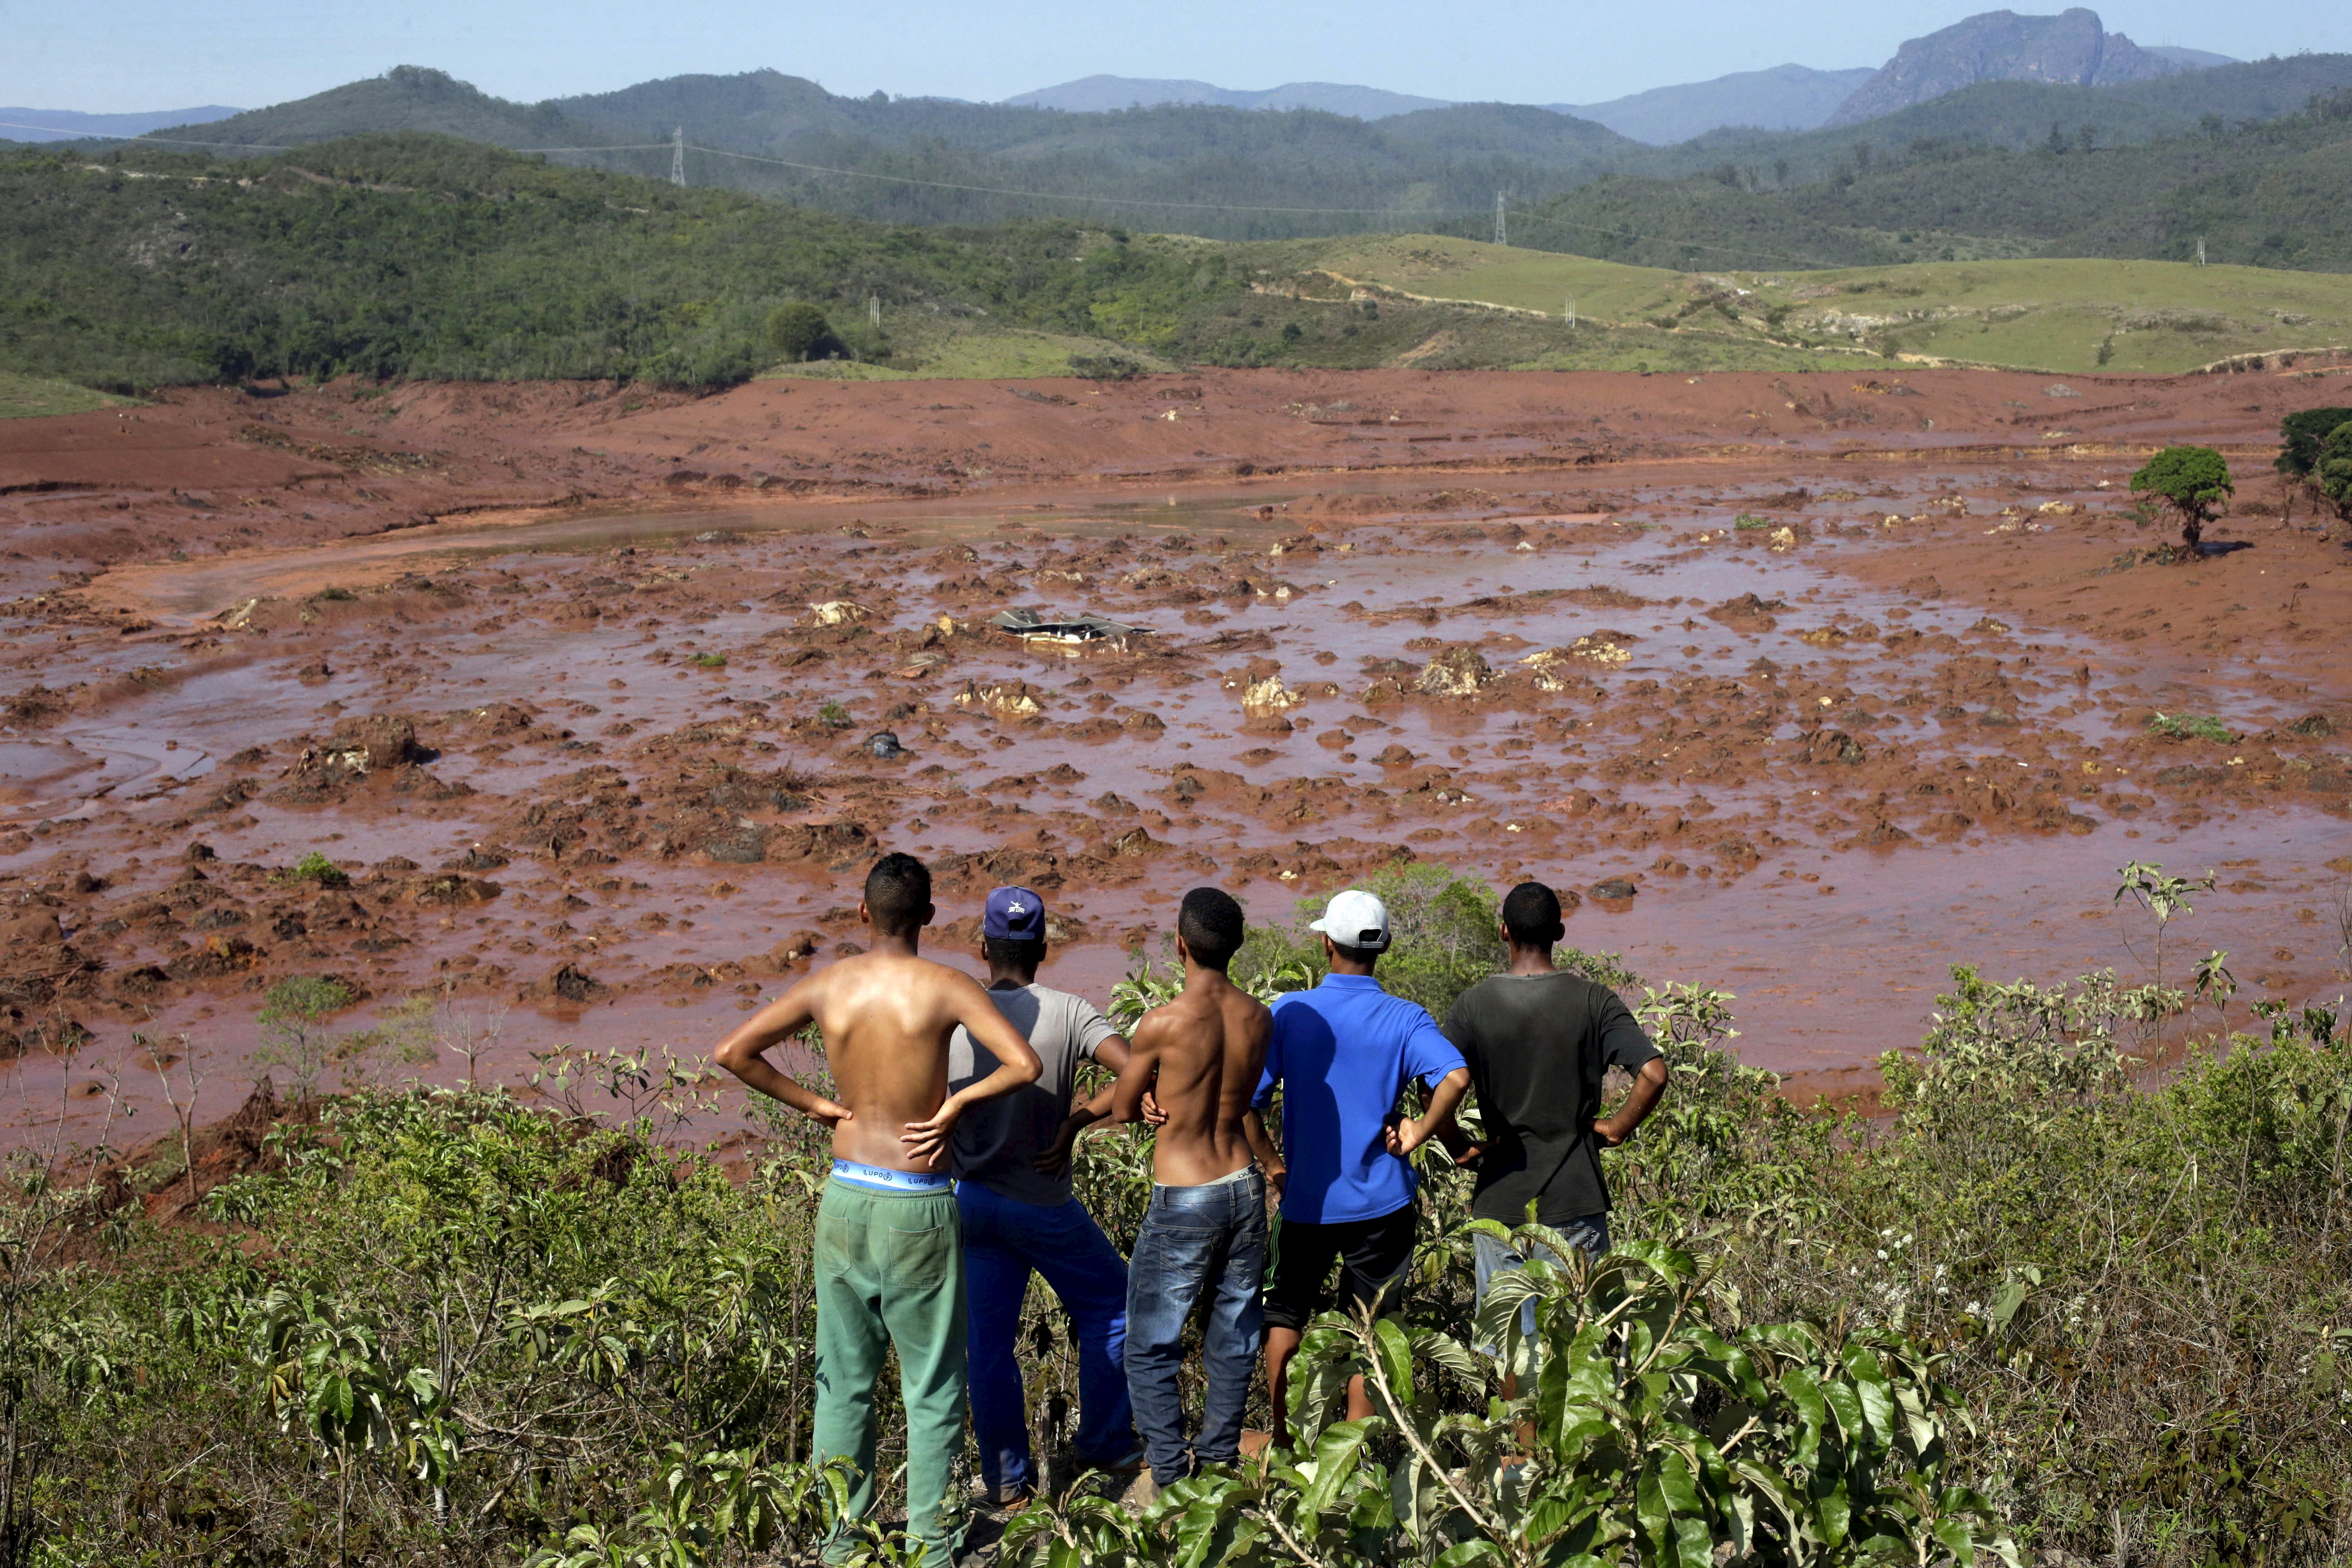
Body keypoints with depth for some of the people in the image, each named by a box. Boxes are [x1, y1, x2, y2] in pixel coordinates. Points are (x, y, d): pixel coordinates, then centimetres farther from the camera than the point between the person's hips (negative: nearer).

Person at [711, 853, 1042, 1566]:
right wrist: (957, 1102, -9)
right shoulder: (947, 987, -11)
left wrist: (812, 1103, 2)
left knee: (844, 1378, 15)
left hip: (846, 1195, 4)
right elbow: (1023, 1064, -22)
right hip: (919, 1206, -3)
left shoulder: (828, 985, -2)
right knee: (933, 1385, 8)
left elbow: (732, 1053, -1)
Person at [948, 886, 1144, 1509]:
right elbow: (1135, 1071, -22)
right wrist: (1075, 1125, -14)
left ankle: (1006, 1478, 18)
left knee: (989, 1341, 11)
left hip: (971, 1197, 2)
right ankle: (1105, 1442, 26)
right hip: (1044, 1205, -2)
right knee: (1109, 1304, 19)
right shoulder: (1069, 1013, -11)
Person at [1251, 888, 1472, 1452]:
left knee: (1285, 1312, 19)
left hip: (1305, 1200, 1)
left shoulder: (1290, 1012, -6)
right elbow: (1455, 1077, -24)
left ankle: (1281, 1439, 23)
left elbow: (1247, 1095, -9)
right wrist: (1421, 1130, -11)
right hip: (1379, 1201, -1)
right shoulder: (1404, 1019, -8)